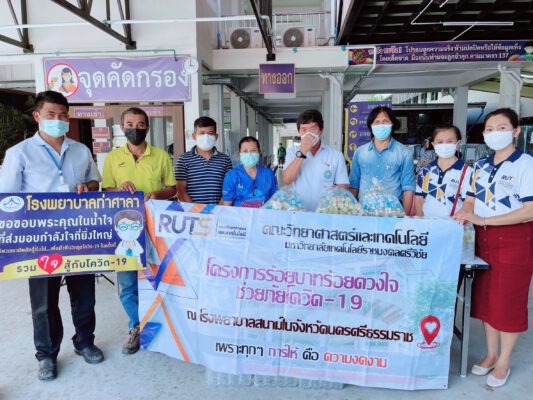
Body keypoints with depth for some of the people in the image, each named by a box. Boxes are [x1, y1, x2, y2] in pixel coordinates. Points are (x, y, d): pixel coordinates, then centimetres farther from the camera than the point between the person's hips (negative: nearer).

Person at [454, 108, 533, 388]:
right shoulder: (480, 166, 9)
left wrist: (483, 220, -22)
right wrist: (465, 214, -10)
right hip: (483, 239, 6)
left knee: (508, 300, 5)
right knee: (485, 297, 12)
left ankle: (504, 362, 23)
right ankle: (491, 354, 30)